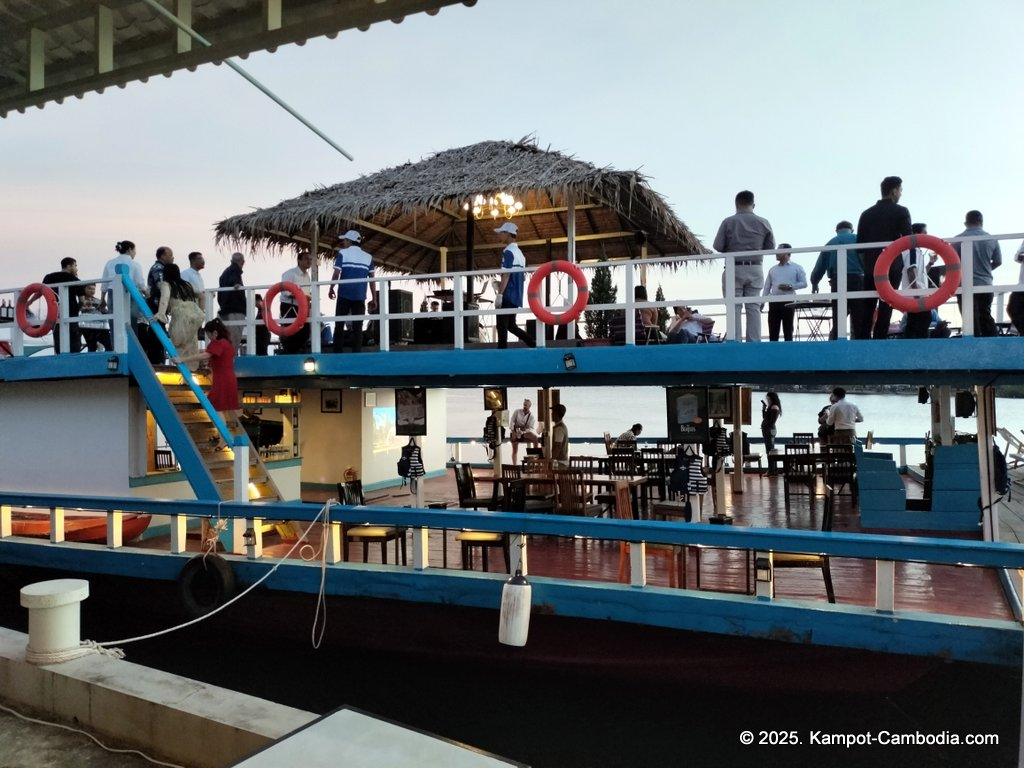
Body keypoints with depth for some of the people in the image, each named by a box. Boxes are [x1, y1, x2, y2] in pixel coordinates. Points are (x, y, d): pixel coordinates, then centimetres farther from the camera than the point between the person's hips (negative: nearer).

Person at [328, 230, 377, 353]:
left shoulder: (342, 253, 1)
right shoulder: (368, 257, 9)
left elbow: (336, 273, -6)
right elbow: (372, 279, 4)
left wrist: (331, 289, 9)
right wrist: (374, 299, 6)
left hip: (344, 294, -2)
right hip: (360, 296, 2)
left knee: (339, 324, 5)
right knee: (357, 327, 1)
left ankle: (338, 353, 1)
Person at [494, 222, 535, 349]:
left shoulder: (508, 252, -10)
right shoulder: (519, 253, 16)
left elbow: (506, 275, -18)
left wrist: (499, 294, -19)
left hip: (508, 295, -9)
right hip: (516, 296, 9)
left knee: (502, 326, -4)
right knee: (510, 325, 16)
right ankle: (535, 346, 12)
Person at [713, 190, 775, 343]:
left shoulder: (728, 222, -5)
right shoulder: (763, 223, 2)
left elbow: (718, 246, -4)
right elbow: (771, 247, 7)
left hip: (734, 269, -2)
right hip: (755, 270, 2)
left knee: (733, 308, 0)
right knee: (754, 308, 5)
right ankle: (754, 343, 2)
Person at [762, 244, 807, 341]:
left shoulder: (797, 268, 7)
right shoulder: (772, 269, 18)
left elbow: (804, 283, 1)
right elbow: (767, 287, 16)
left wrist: (790, 286, -14)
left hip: (788, 302, -3)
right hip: (774, 302, 3)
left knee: (788, 330, -1)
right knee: (773, 330, 0)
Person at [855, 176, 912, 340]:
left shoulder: (867, 213, 9)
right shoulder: (901, 212, -2)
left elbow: (859, 243, 8)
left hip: (870, 266, 4)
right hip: (892, 265, -3)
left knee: (867, 306, 6)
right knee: (886, 305, -1)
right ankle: (879, 339, -6)